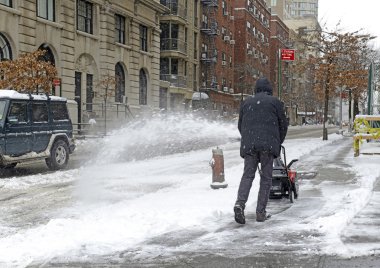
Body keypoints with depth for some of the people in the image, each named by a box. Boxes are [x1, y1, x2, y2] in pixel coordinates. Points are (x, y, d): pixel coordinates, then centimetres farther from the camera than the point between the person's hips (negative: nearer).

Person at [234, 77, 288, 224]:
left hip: (248, 144, 3)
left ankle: (240, 203, -18)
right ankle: (261, 212, 2)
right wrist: (278, 143, 22)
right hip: (268, 144, -2)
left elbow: (240, 125, 21)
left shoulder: (247, 102, 17)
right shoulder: (275, 102, 7)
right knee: (266, 177, 4)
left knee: (247, 175, 5)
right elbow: (283, 125, 9)